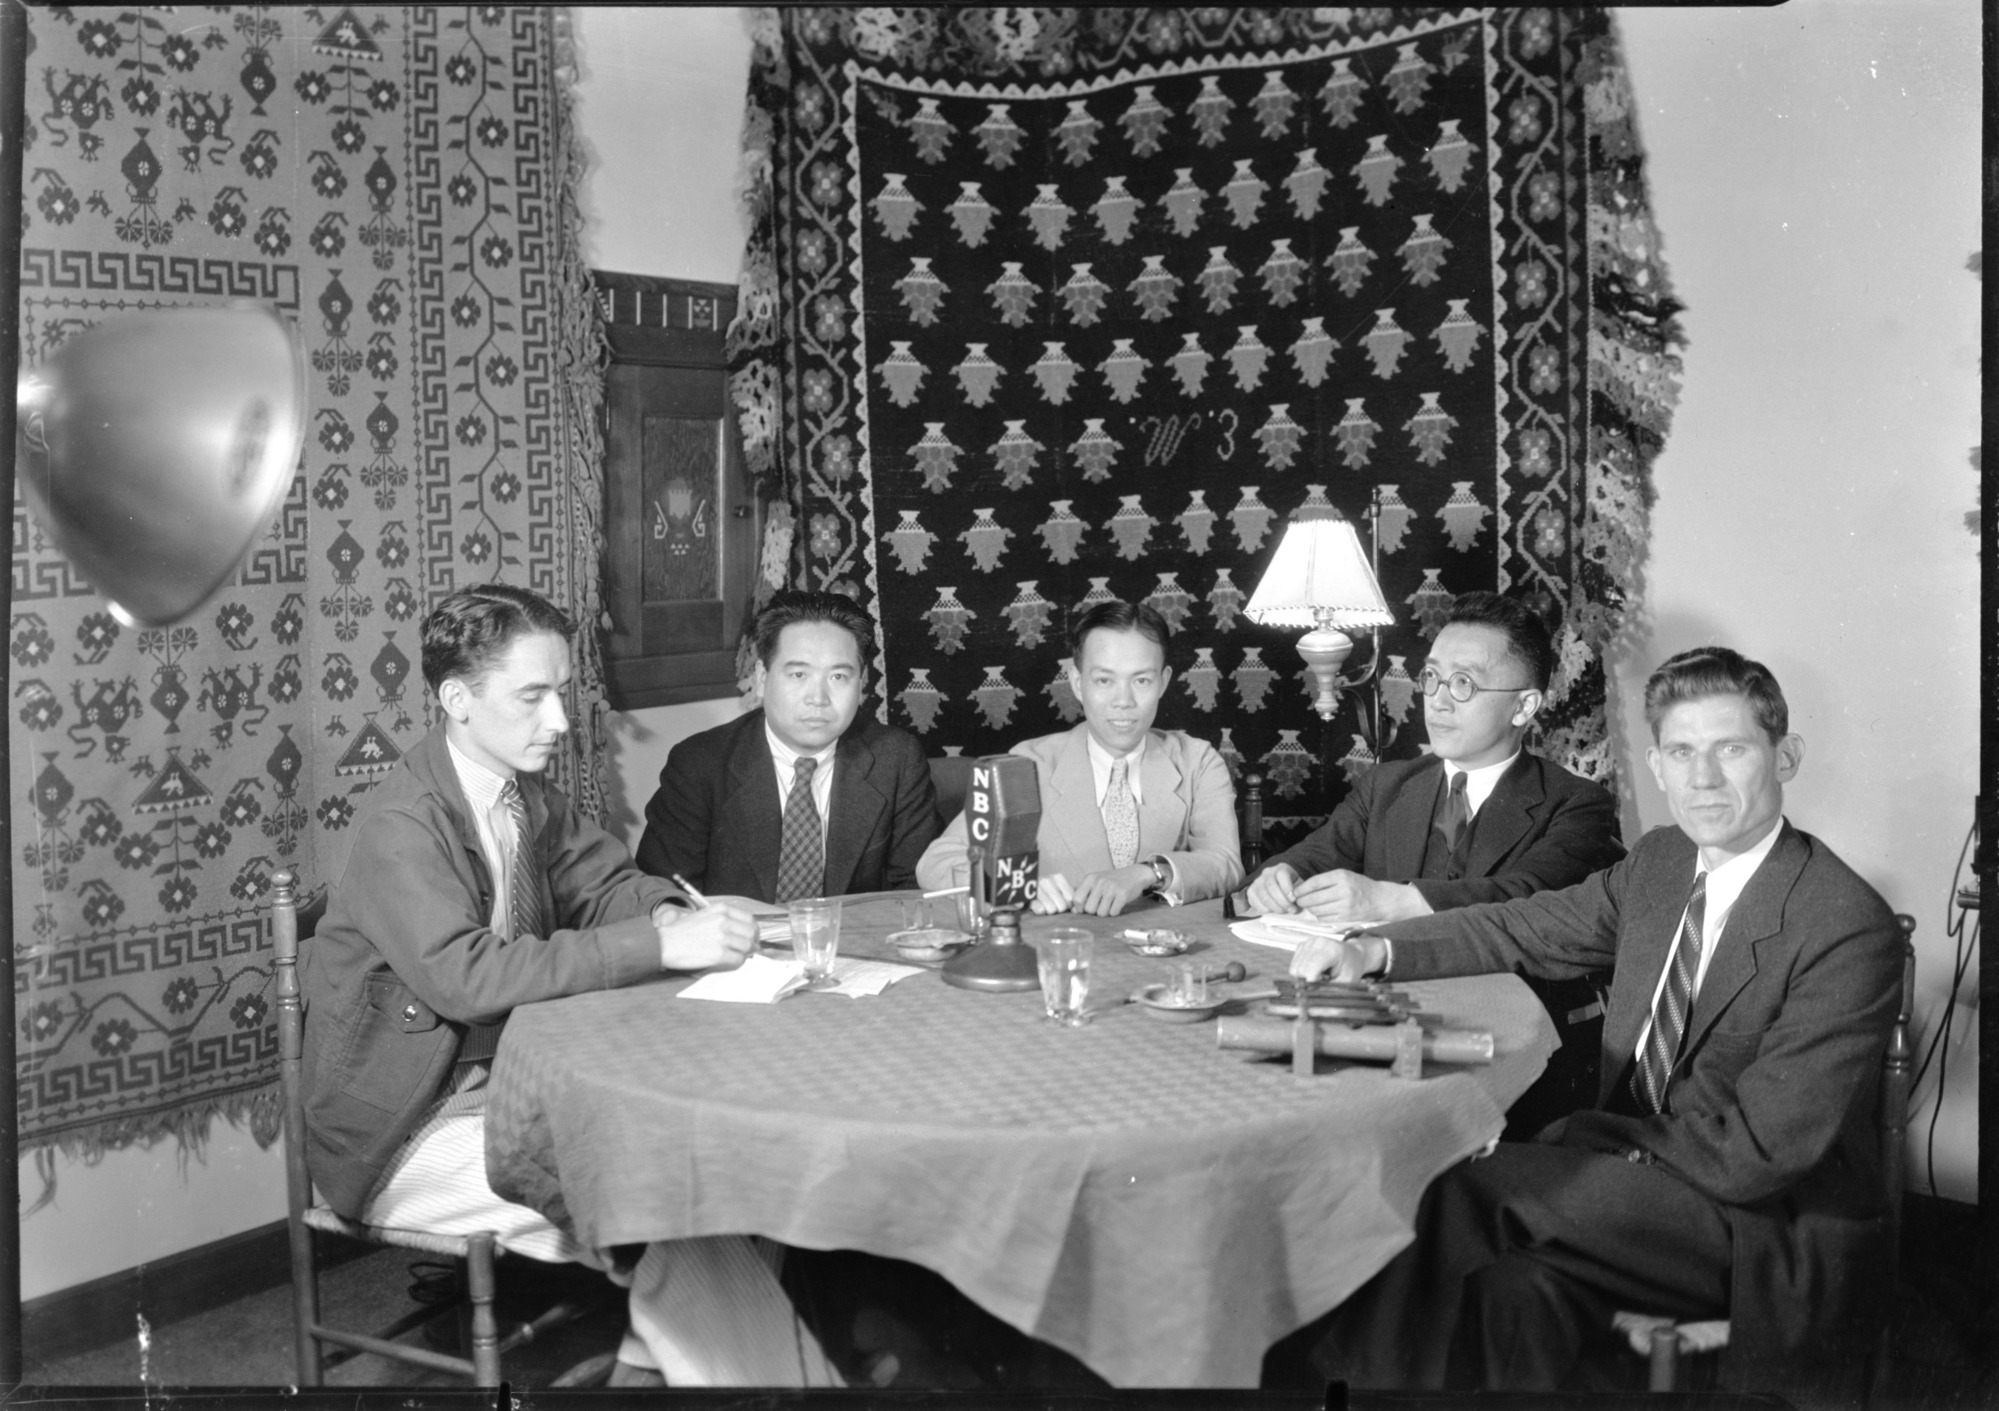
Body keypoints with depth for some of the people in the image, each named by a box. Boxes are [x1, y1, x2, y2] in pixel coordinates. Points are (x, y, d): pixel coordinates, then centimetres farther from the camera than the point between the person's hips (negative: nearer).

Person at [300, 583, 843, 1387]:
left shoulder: (529, 797, 3)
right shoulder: (400, 825, -20)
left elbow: (606, 882, 11)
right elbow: (465, 975, -30)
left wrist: (668, 913, -14)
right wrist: (658, 947, -34)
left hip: (502, 1081, 7)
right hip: (409, 1134, -7)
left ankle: (653, 1365, -3)